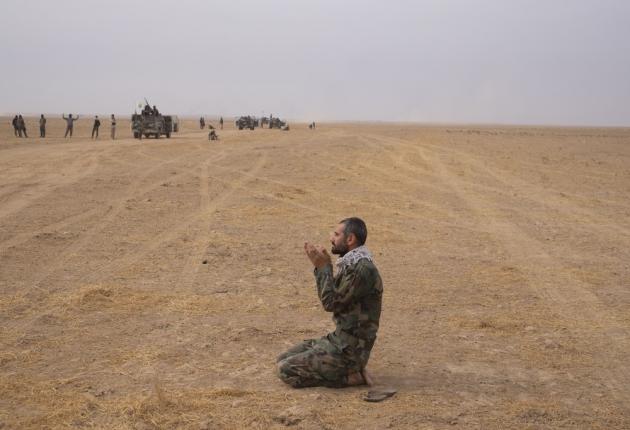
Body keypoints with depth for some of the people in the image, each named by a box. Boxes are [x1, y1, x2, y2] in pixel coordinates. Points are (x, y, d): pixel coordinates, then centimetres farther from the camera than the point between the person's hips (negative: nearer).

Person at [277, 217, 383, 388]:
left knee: (286, 370, -12)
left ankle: (350, 376, -5)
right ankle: (348, 370, 9)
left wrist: (324, 267, -12)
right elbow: (332, 297, 15)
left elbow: (331, 303, -21)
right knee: (283, 360, 11)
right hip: (340, 339, 10)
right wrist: (320, 266, 6)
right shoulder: (351, 264, 9)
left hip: (350, 349, -10)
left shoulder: (363, 269, -22)